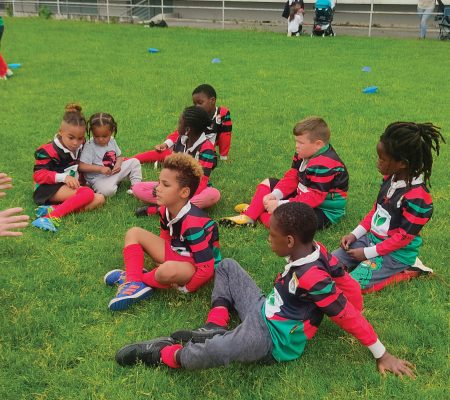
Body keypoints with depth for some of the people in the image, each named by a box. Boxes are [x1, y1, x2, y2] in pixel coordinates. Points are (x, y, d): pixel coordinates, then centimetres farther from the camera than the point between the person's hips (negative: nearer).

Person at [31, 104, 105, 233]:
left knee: (100, 199, -18)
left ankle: (53, 209, -31)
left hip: (71, 189, 7)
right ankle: (52, 217, -40)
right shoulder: (49, 151, -10)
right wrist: (63, 177, -26)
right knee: (88, 193, -29)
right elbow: (38, 175, -13)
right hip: (49, 188, -7)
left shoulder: (79, 147, 8)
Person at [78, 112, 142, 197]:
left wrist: (118, 164, -9)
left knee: (134, 162, 2)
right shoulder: (89, 146, -15)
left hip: (115, 171, 7)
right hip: (99, 178, -7)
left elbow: (119, 156, 16)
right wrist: (100, 169, -28)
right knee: (107, 190, -38)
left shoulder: (112, 141, 5)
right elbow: (81, 167, -20)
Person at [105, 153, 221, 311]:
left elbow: (206, 267, -31)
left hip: (196, 266, -9)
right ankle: (134, 283, -17)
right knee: (134, 233, 1)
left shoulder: (193, 223, -31)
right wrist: (161, 258, 0)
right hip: (175, 254, 9)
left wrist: (186, 288, -21)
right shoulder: (165, 210, -6)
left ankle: (142, 279, -8)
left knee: (169, 271, -42)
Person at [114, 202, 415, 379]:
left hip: (272, 340, -10)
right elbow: (347, 283, 0)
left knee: (213, 352, -40)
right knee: (227, 266, 17)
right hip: (264, 312, 10)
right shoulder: (315, 249, -8)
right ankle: (215, 329, 3)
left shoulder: (311, 278, -31)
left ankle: (163, 355, -13)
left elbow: (348, 316, -24)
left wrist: (382, 355, -16)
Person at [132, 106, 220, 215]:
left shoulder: (206, 148, -17)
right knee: (137, 189, -11)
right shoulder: (180, 140, 1)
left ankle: (156, 209, -36)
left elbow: (201, 183, -21)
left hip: (194, 191, -5)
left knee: (214, 194, -40)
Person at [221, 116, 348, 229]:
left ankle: (258, 212, -5)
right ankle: (249, 216, -4)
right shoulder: (305, 154, 0)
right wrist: (275, 195, -15)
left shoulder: (324, 165, -29)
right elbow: (291, 178, 2)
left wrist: (280, 205, -31)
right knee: (267, 183, 13)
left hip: (323, 210, -10)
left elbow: (314, 198, -31)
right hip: (304, 196, 10)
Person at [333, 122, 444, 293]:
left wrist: (368, 253, -16)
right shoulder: (390, 179, -1)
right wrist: (355, 234, 3)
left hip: (395, 253, -8)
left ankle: (406, 271, -2)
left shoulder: (417, 197, -25)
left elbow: (404, 237, -21)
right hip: (371, 239, 8)